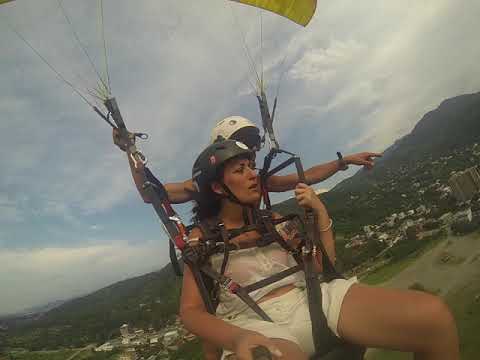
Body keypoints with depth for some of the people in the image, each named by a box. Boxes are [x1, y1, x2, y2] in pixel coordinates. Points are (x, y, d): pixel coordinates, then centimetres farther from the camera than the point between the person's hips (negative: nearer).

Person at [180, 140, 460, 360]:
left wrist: (320, 211, 4)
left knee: (433, 314, -18)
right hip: (257, 324, -4)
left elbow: (324, 265, 17)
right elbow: (191, 310, -3)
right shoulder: (202, 237, 6)